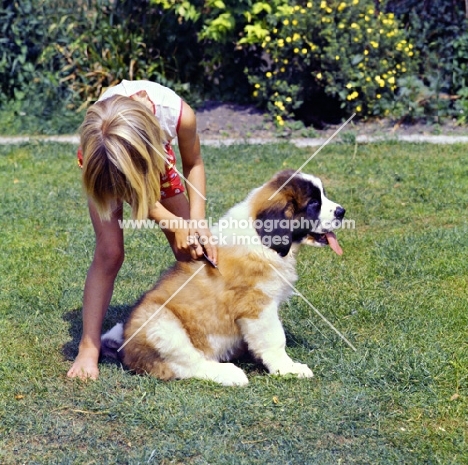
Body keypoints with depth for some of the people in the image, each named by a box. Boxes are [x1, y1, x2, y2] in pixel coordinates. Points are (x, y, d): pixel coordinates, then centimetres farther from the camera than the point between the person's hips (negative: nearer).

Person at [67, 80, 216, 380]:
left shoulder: (180, 114, -41)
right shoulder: (97, 134, -42)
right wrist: (175, 224, -31)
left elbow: (193, 164, -18)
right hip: (105, 165, -2)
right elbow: (133, 192, -24)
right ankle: (89, 347, -8)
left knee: (191, 249, -2)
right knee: (109, 253, -16)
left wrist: (197, 221, -27)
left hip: (156, 159, 2)